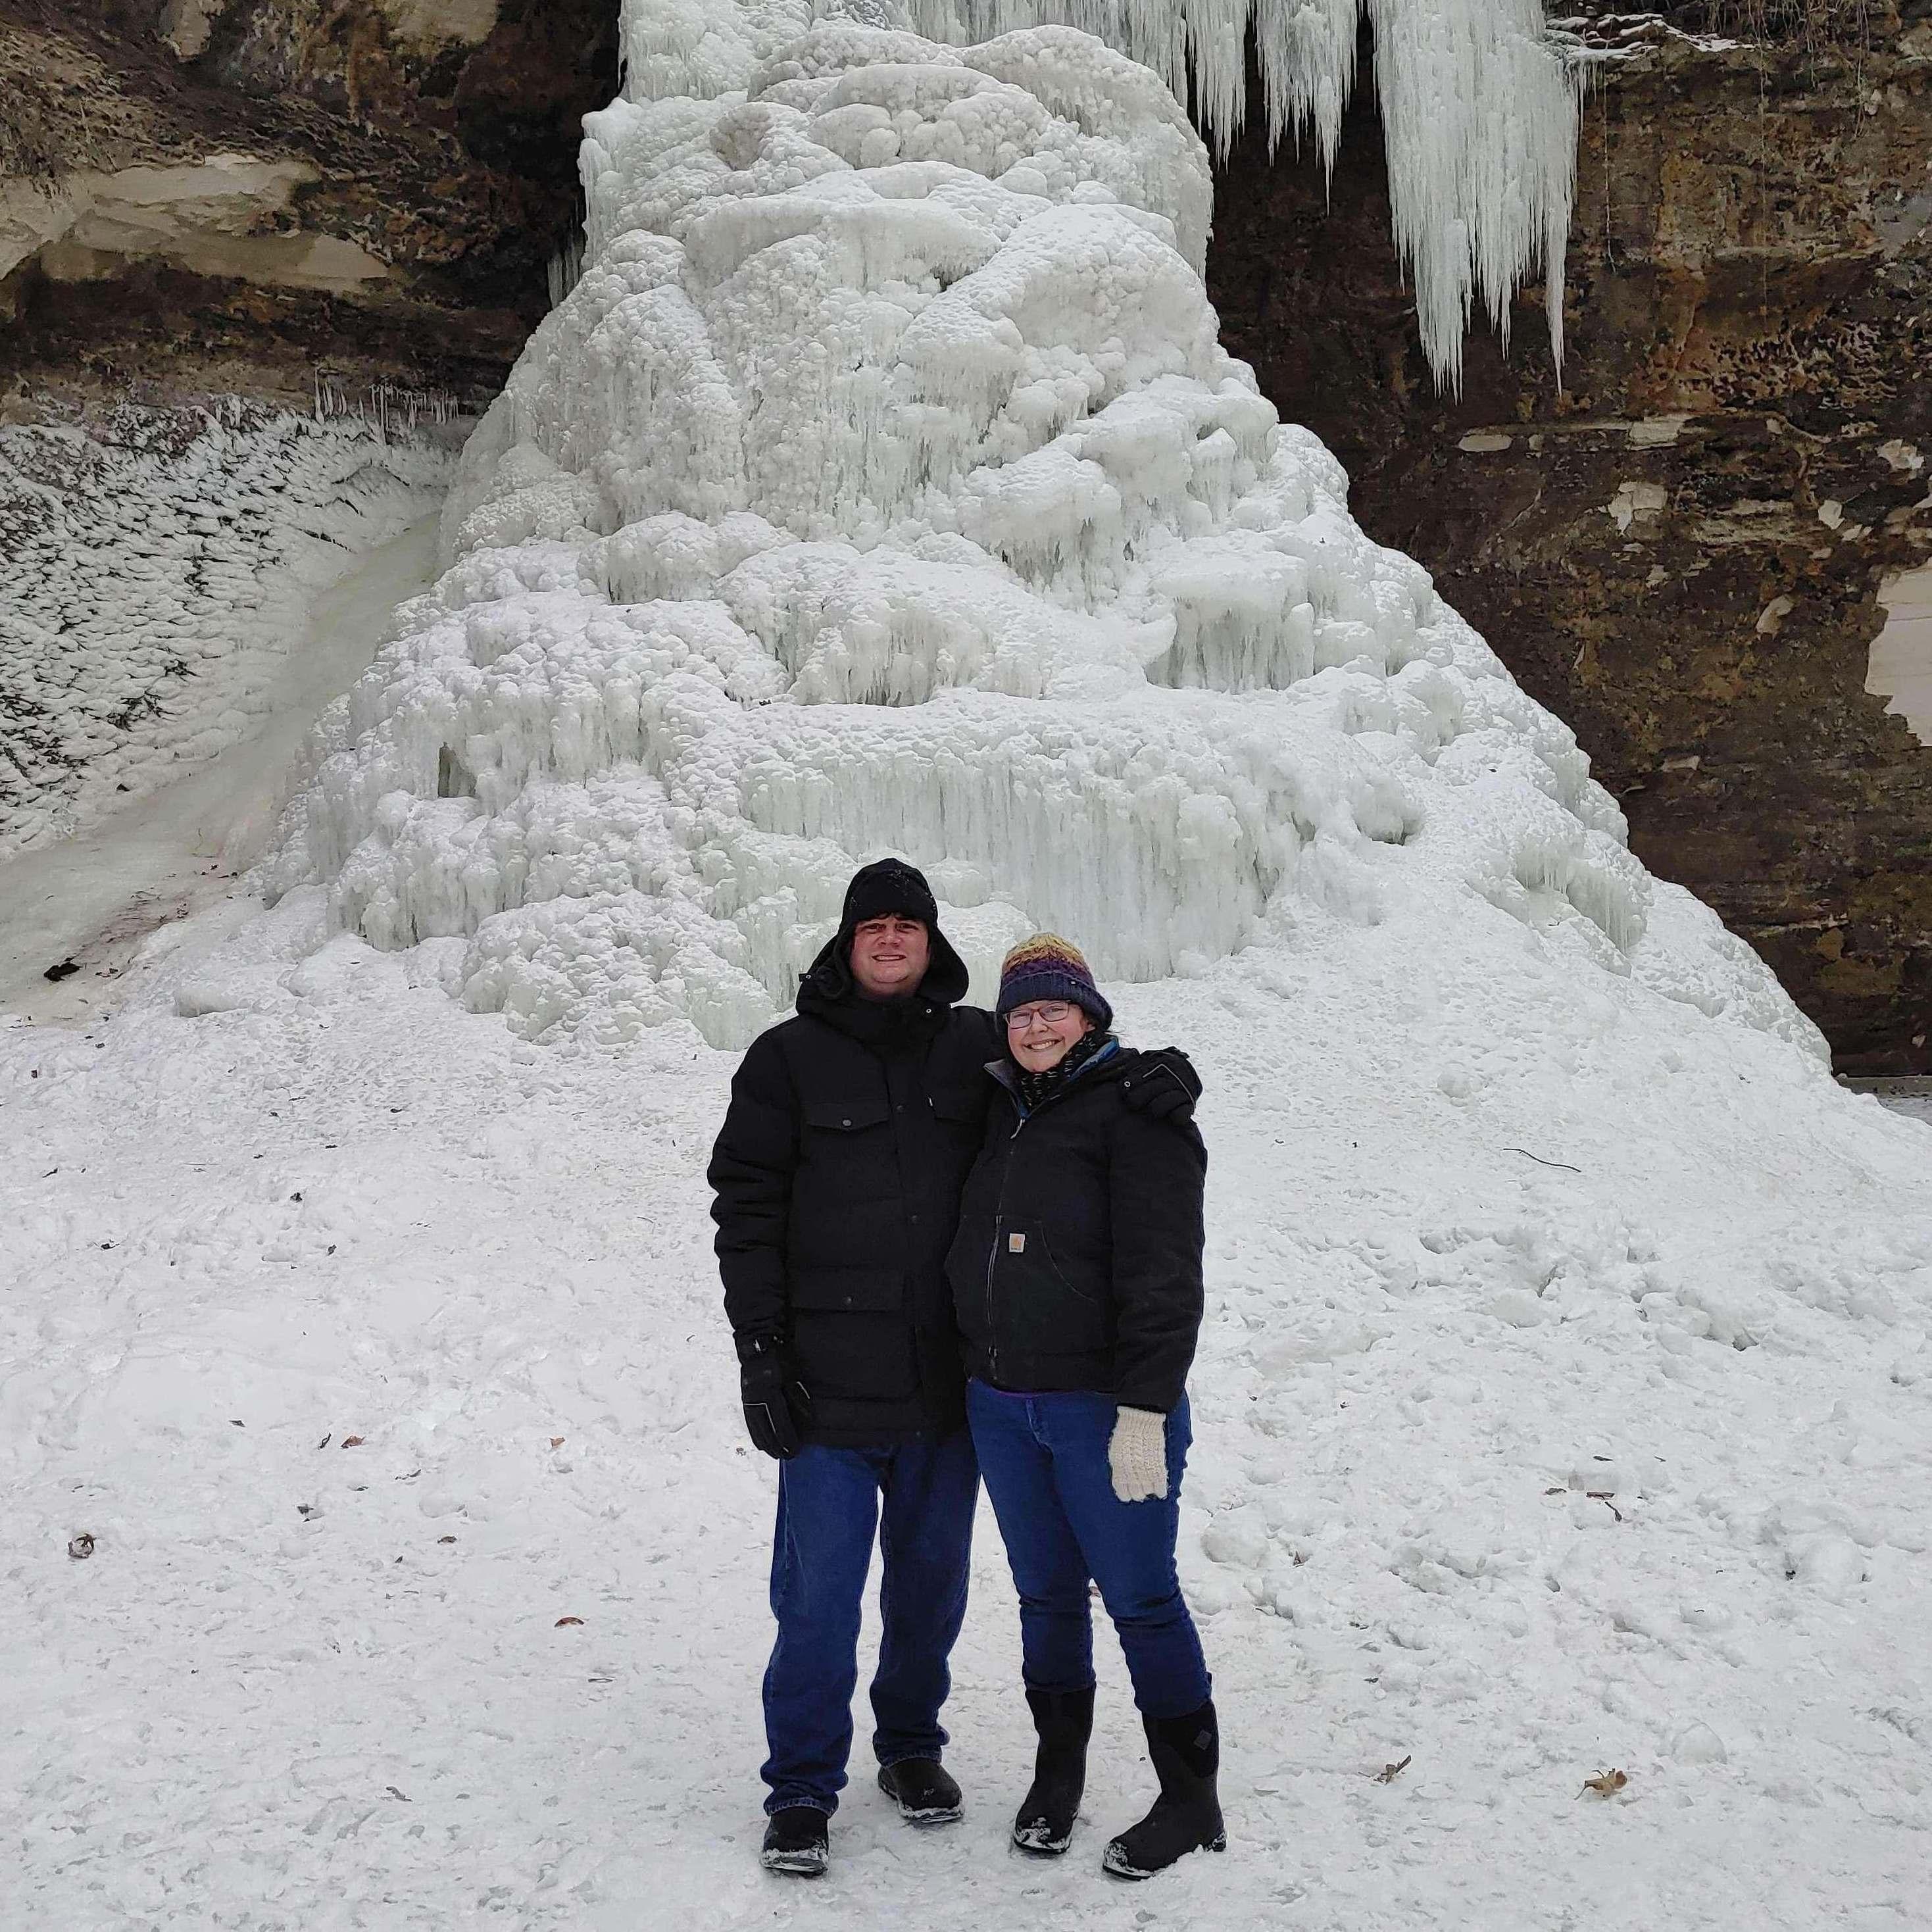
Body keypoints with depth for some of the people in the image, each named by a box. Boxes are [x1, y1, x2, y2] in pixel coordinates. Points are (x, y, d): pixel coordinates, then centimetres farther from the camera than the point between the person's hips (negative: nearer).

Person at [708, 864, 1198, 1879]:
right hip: (831, 1388, -2)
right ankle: (802, 1787, 14)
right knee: (818, 1596, -1)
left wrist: (1165, 1074, -11)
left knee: (931, 1584, 15)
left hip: (949, 1382, 3)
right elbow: (747, 1212, -1)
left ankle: (911, 1745, 34)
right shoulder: (789, 1058, -1)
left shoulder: (977, 1046, 5)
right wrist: (761, 1355, -7)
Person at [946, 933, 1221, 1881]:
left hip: (1105, 1404, -6)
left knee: (1140, 1597, 2)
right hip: (1001, 1403, 6)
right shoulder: (1000, 1112, 11)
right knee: (1045, 1595, 16)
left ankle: (1192, 1796, 15)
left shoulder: (1135, 1111, -10)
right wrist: (976, 1370, 18)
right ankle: (1057, 1769, 31)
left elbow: (1161, 1272, -16)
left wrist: (1143, 1409, -21)